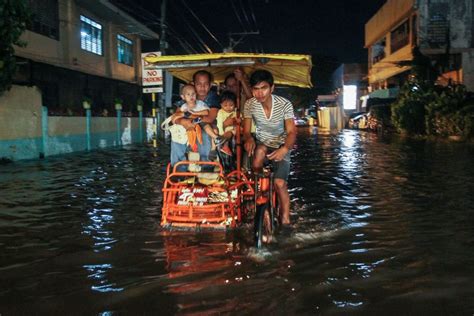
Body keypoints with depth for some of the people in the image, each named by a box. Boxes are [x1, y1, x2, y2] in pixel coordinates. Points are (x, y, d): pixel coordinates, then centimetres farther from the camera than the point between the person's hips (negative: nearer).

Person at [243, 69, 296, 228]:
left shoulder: (285, 104, -20)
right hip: (262, 143, 2)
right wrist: (249, 139, -33)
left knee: (280, 183, -18)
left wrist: (285, 148, -40)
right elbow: (247, 130, -8)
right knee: (260, 151, -36)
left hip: (281, 146, -1)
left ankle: (285, 219, 0)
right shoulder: (249, 105, -14)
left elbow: (291, 132, -19)